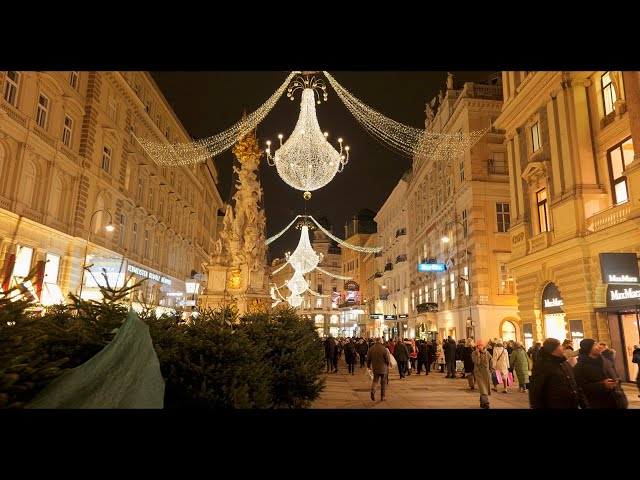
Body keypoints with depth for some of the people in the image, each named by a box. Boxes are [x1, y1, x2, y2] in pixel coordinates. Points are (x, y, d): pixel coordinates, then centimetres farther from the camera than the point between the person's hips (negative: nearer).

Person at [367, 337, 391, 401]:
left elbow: (368, 359, 6)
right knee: (383, 382, 10)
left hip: (375, 368, 3)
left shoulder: (371, 349, -1)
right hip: (383, 368, -3)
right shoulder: (384, 349, -15)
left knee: (375, 380, 15)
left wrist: (369, 366, 21)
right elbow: (388, 359, -13)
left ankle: (373, 391, -13)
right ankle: (382, 397, 13)